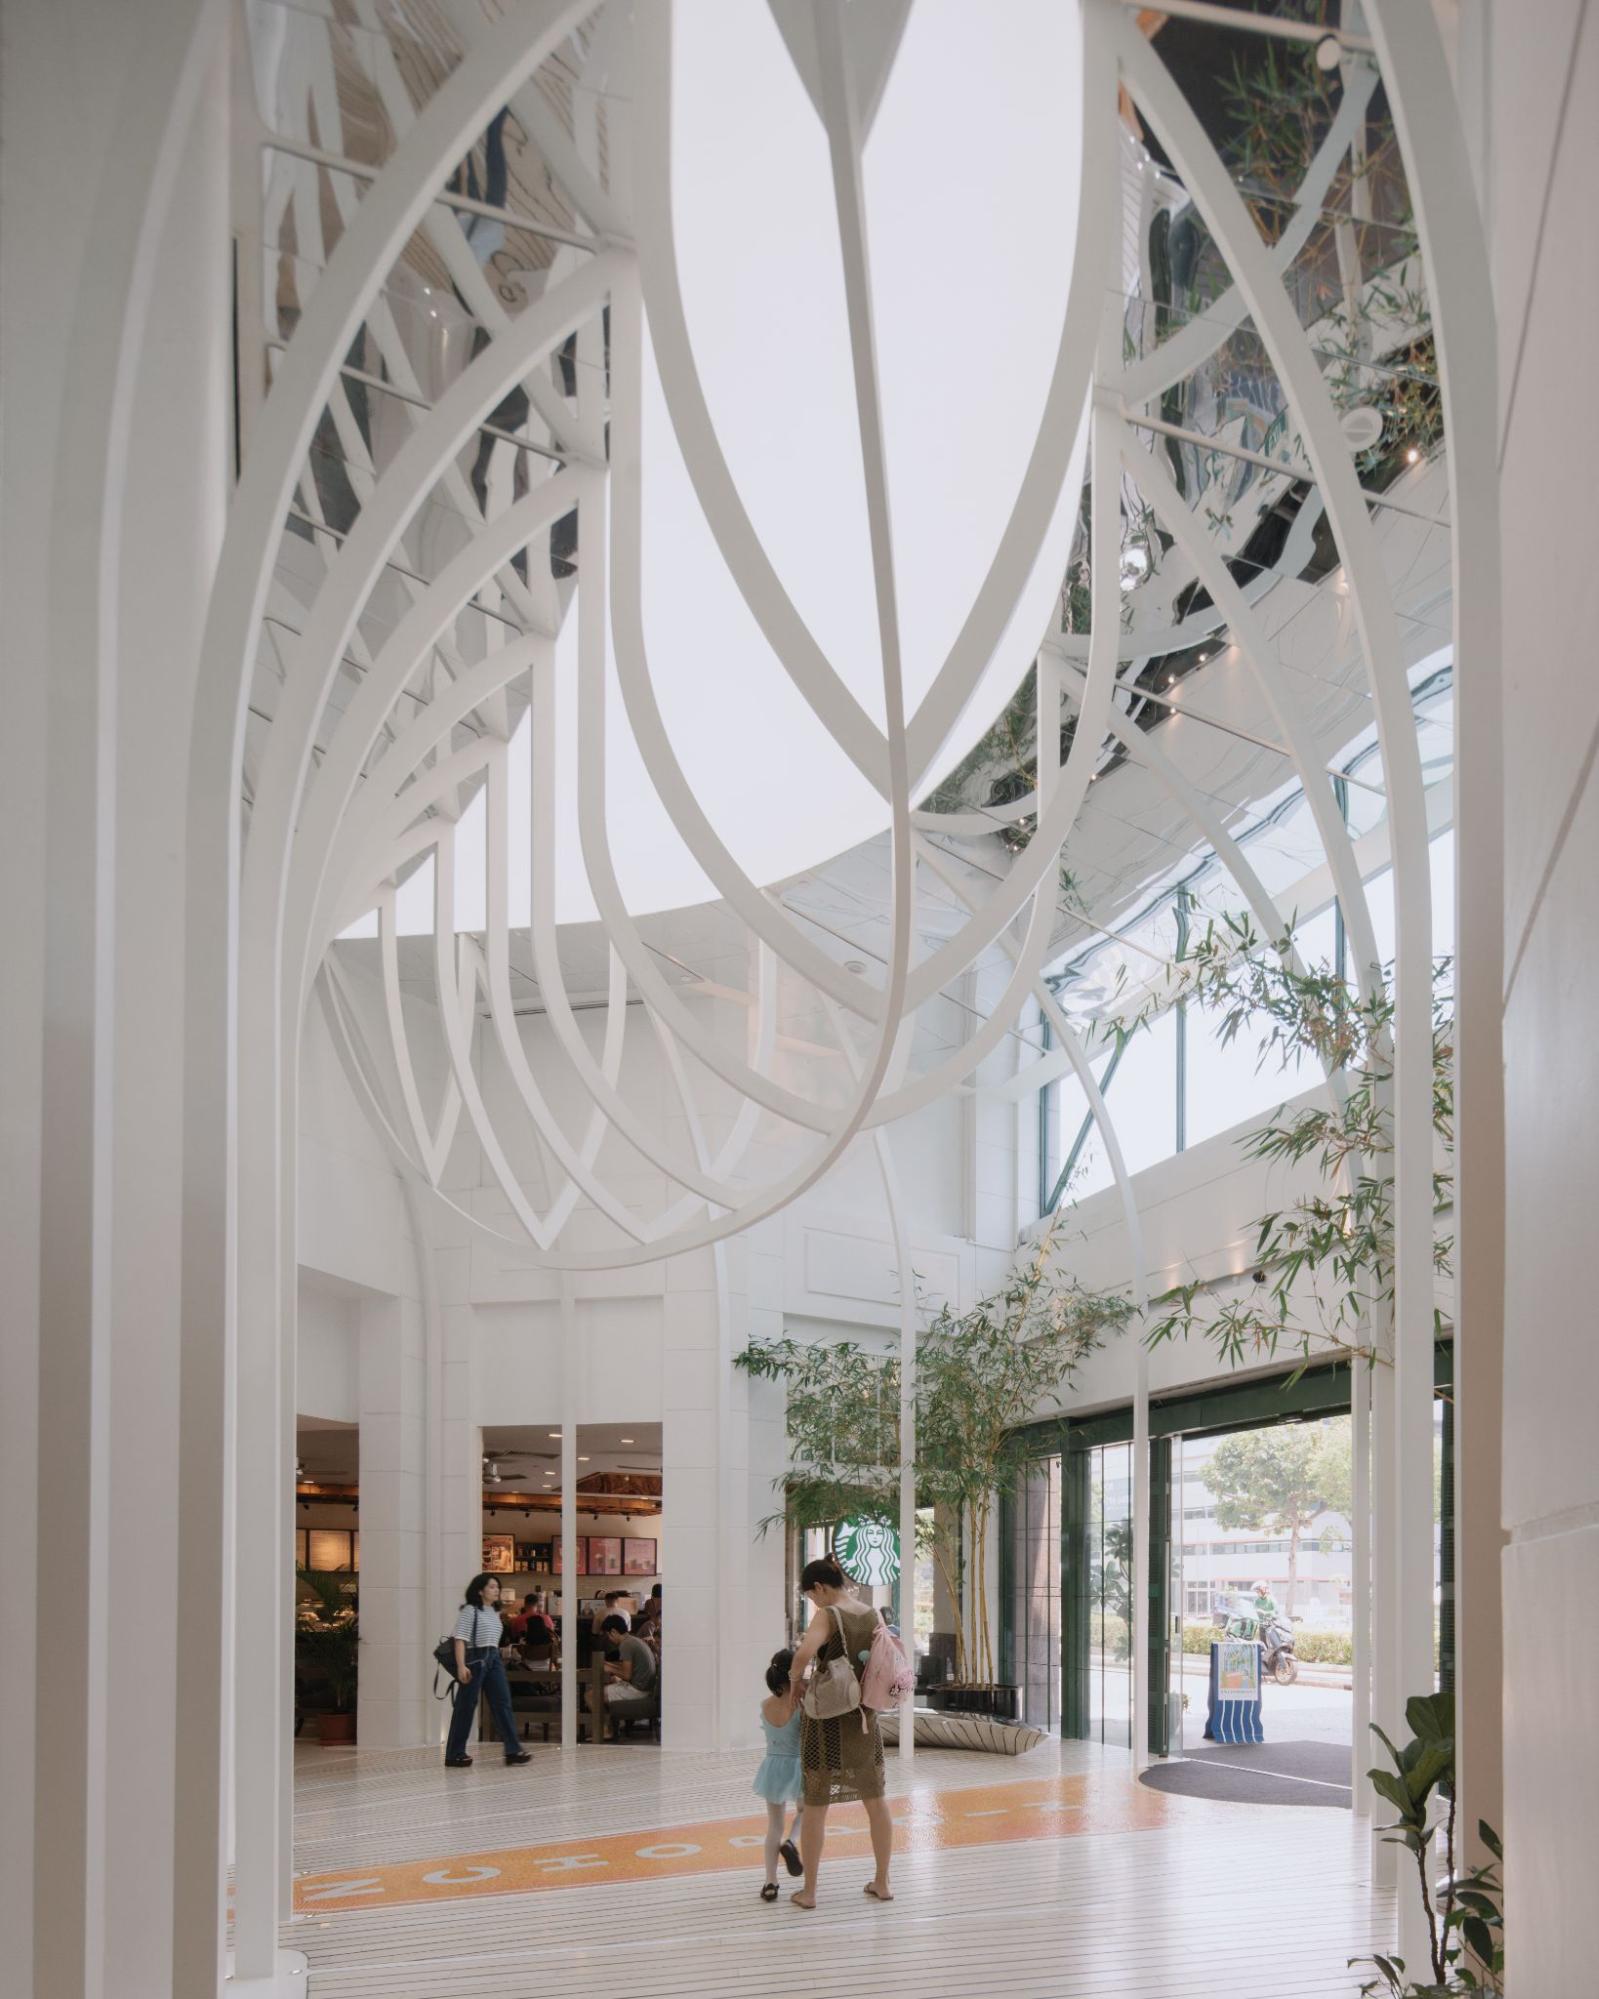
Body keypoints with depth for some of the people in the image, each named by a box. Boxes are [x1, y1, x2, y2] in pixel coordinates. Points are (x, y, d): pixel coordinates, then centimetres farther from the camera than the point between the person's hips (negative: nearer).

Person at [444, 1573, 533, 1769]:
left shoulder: (495, 1612, 15)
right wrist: (461, 1666, -21)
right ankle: (454, 1755, 7)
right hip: (475, 1659, -7)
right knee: (466, 1706, -1)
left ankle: (513, 1750, -4)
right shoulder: (470, 1610, -8)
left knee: (503, 1703, -2)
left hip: (494, 1659, 7)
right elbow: (460, 1639, -13)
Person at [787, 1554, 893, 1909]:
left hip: (828, 1719, -6)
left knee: (815, 1806, 4)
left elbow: (804, 1654, -33)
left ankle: (808, 1891, 9)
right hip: (864, 1718, 6)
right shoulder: (871, 1614, 4)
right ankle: (882, 1883, 24)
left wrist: (795, 1678, -15)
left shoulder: (827, 1615, -15)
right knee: (875, 1801, 17)